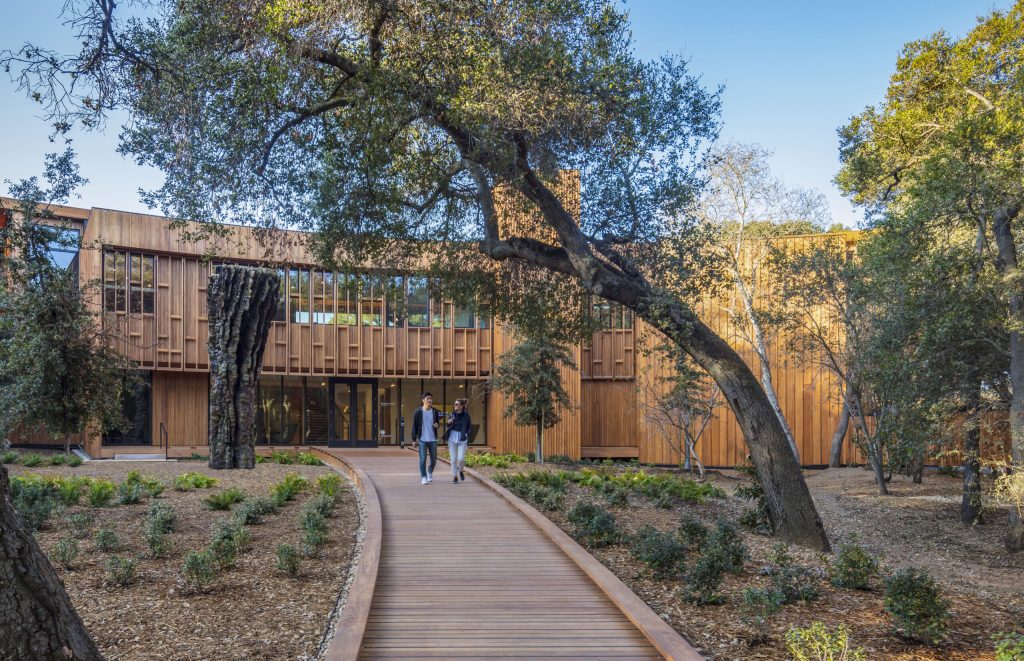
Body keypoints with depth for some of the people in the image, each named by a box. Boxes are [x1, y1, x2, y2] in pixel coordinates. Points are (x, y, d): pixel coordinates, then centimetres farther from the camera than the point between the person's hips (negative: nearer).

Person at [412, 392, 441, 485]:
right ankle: (423, 477, 6)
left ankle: (430, 472, 35)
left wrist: (437, 425, -8)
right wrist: (414, 439, -5)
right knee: (423, 459, -4)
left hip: (433, 439, 3)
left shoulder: (435, 411, 4)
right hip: (422, 439, -3)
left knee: (434, 459, 9)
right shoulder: (418, 412, -5)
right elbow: (414, 426, -2)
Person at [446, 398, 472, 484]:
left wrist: (466, 434, -7)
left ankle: (460, 470, 22)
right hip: (452, 439, 2)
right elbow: (448, 427, 12)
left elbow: (469, 427, 5)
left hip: (462, 440, -2)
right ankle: (455, 477, 14)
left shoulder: (466, 415, -5)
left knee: (461, 458, -9)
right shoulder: (452, 415, 2)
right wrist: (449, 422, -8)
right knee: (453, 459, 3)